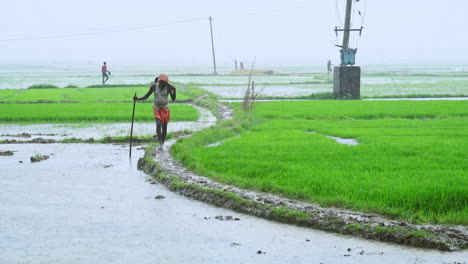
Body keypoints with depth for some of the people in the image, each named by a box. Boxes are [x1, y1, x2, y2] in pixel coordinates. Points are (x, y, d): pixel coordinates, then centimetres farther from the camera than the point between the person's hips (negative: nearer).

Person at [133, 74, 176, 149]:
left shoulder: (169, 87, -11)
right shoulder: (154, 86, -9)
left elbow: (173, 99, -12)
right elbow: (146, 96, -2)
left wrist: (174, 90, -27)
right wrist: (137, 98, -17)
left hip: (165, 109, 0)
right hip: (156, 109, 0)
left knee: (164, 127, 2)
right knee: (158, 124, -19)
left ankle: (162, 144, 19)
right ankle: (160, 143, -13)